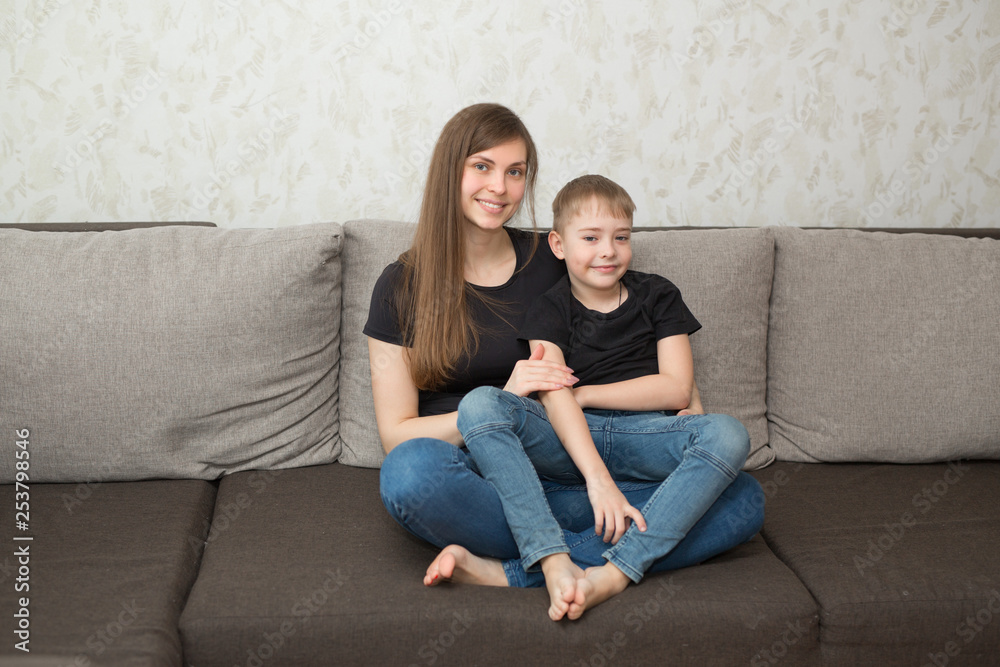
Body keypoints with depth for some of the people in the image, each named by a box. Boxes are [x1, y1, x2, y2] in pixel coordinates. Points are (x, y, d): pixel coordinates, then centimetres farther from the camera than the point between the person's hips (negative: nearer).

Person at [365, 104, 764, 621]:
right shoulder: (402, 286, 3)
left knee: (744, 497, -19)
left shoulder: (553, 263, 9)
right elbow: (396, 435, -2)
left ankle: (507, 574, -28)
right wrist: (504, 401, -15)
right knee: (411, 470, -39)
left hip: (563, 475, 3)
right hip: (470, 483, -3)